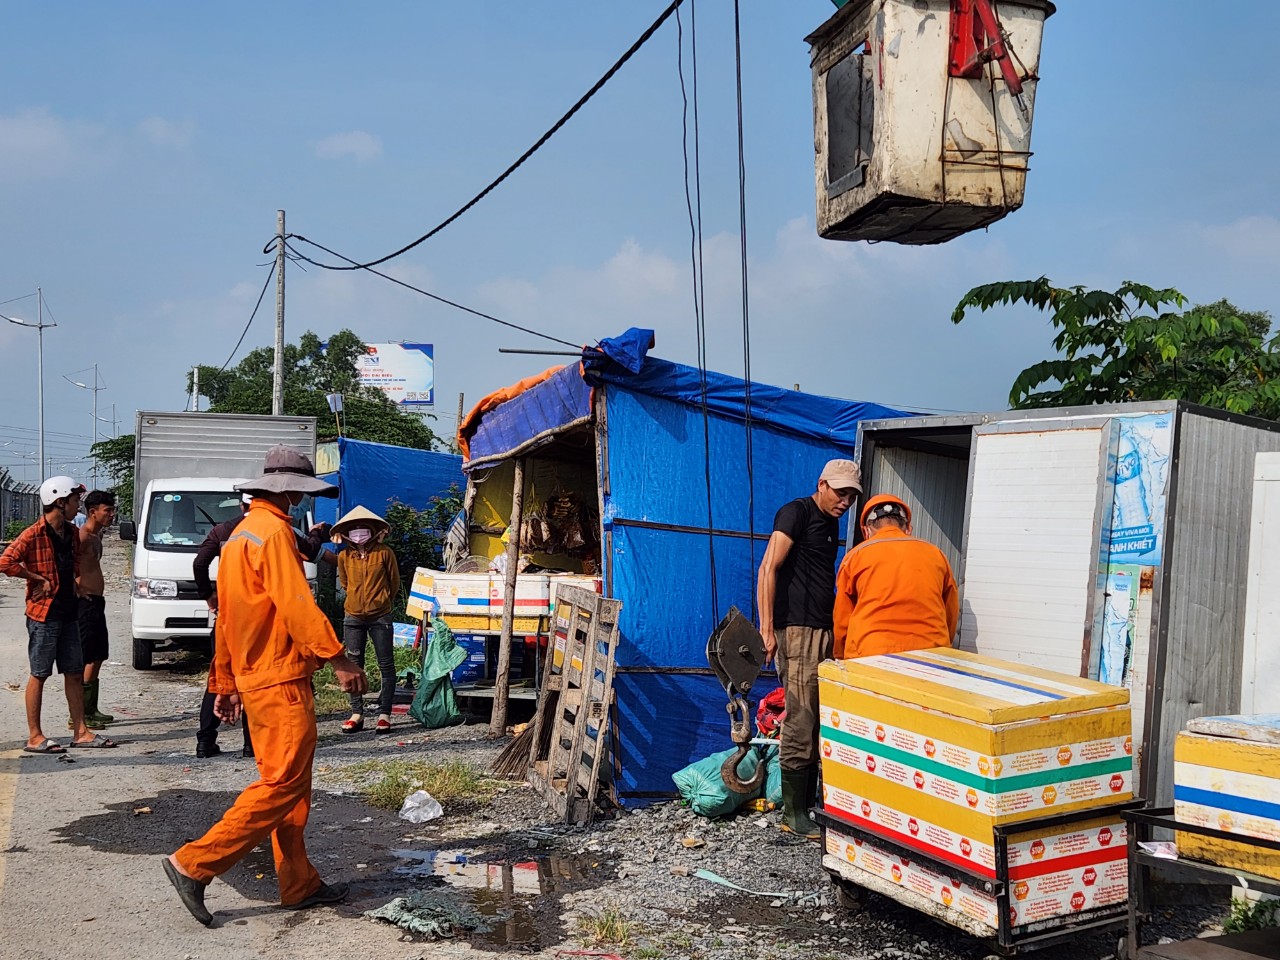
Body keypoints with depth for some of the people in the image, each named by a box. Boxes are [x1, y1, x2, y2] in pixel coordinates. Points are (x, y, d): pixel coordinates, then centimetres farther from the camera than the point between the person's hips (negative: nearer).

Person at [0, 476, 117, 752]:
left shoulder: (71, 532, 9)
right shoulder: (34, 534, -15)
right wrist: (39, 579, -17)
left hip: (68, 612, 8)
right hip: (43, 613, -8)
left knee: (75, 673, 9)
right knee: (39, 675, 0)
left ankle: (80, 732, 16)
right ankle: (34, 737, 7)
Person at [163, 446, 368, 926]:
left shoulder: (240, 535, 17)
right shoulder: (274, 532, -13)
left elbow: (226, 616, 21)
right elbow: (296, 604, -23)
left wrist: (224, 682, 25)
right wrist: (338, 658, -22)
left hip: (254, 678, 10)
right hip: (281, 681, -10)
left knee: (291, 788, 14)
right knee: (281, 785, -8)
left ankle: (299, 884, 19)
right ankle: (194, 865, -7)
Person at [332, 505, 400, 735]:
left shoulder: (384, 553, -7)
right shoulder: (344, 556, 1)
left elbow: (395, 582, 5)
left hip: (380, 617, -3)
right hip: (353, 617, 3)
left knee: (386, 666, 0)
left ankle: (384, 714, 5)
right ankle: (356, 714, 12)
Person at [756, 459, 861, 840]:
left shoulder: (831, 523, 18)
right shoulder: (796, 513, -8)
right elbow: (768, 569, -16)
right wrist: (767, 630, -21)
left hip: (824, 631, 9)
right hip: (797, 630, -9)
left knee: (820, 723, 11)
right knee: (801, 724, -7)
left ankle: (810, 802, 20)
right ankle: (793, 813, 1)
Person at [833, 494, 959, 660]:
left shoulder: (855, 556, 8)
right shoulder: (935, 554, 13)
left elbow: (842, 623, 13)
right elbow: (951, 618, 19)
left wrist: (842, 660, 27)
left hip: (870, 654, -2)